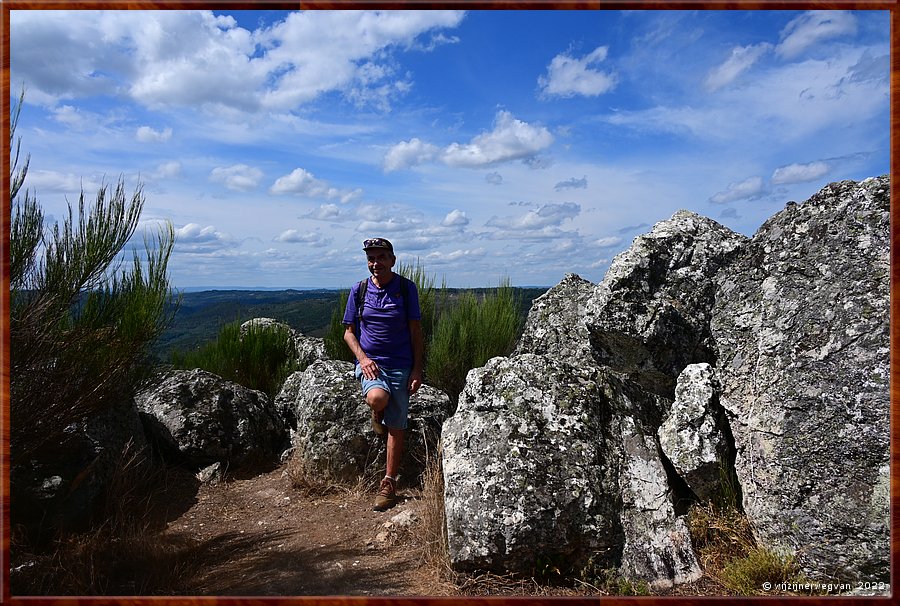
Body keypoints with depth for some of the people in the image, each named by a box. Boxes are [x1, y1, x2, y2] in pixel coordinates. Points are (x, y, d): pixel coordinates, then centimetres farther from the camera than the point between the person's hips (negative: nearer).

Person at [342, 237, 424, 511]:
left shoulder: (406, 288, -3)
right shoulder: (359, 290, 1)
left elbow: (416, 331, -1)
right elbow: (349, 332, 6)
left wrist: (417, 370, -6)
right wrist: (363, 359, -11)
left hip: (400, 364, 0)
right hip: (369, 362, 0)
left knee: (396, 428, 4)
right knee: (377, 398, -32)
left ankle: (389, 484, 21)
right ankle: (377, 415, 6)